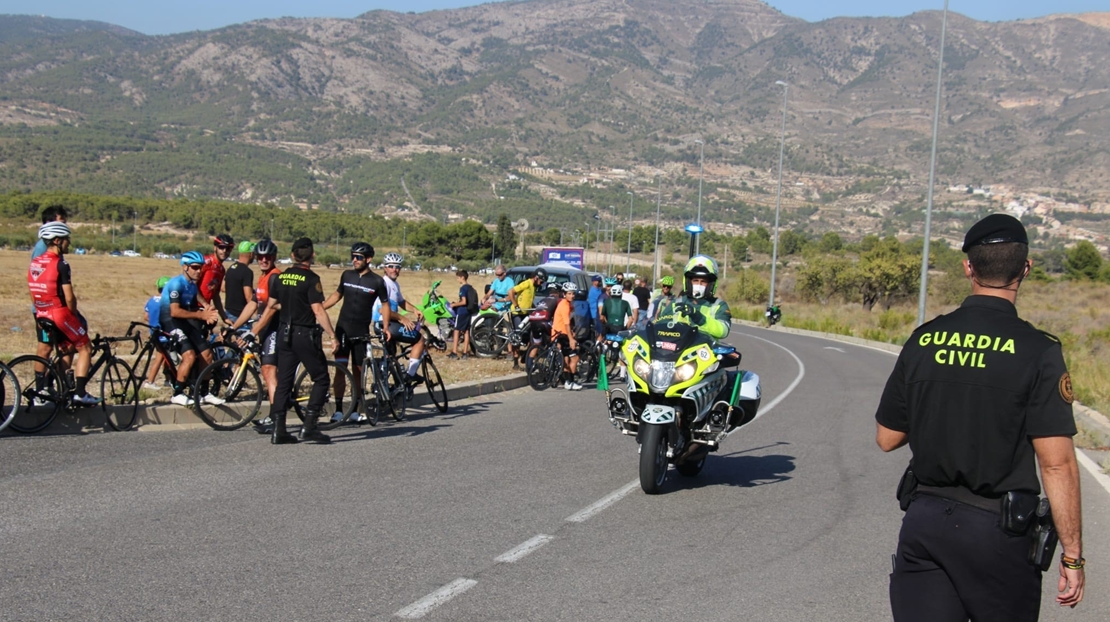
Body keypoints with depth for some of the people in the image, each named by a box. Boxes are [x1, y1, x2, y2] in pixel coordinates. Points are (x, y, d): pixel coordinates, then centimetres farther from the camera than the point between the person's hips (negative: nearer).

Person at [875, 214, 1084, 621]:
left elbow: (886, 438, 7)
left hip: (924, 522, 3)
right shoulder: (1038, 351, -11)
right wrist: (1072, 555, -8)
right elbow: (1057, 463, -14)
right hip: (999, 531, -3)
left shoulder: (923, 340, 0)